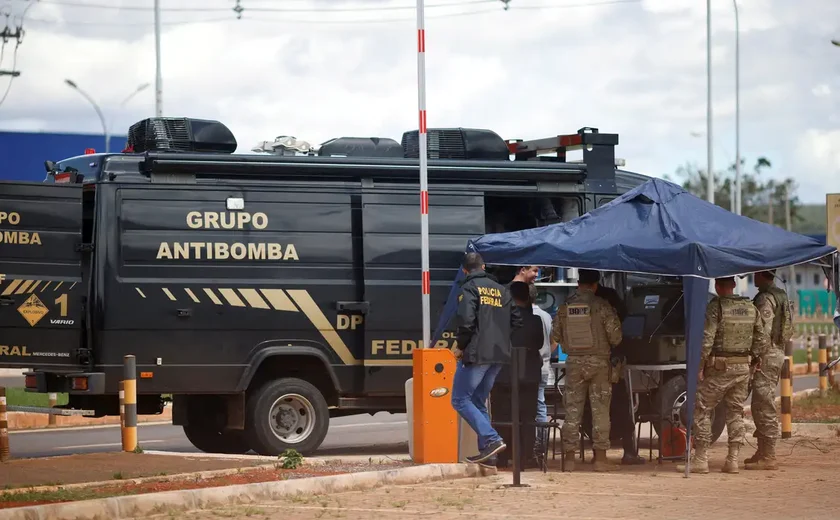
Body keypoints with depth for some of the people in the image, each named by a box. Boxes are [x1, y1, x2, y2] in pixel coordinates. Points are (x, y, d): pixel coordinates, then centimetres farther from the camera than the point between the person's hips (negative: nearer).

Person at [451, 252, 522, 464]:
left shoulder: (469, 288, -6)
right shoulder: (501, 290, 15)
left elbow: (466, 321, -18)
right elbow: (517, 321, 12)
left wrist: (460, 347, -4)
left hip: (476, 354, -7)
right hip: (499, 354, 7)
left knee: (460, 400, -1)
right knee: (479, 401, 16)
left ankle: (492, 439, -15)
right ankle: (486, 449, 9)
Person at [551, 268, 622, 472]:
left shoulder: (565, 306, 0)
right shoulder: (601, 306, -9)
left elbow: (555, 336, 5)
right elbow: (615, 336, -8)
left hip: (573, 362, 2)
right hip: (598, 361, -2)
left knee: (572, 409, 7)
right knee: (600, 409, 3)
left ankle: (569, 458, 7)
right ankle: (600, 458, 2)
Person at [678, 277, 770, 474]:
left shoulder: (715, 308, -12)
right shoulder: (751, 309, 7)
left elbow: (706, 341, -17)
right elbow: (763, 341, 9)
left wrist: (699, 367, -10)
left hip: (718, 368, -6)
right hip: (743, 368, 6)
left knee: (701, 410, 2)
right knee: (736, 413, 13)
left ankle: (700, 459, -1)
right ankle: (733, 460, 10)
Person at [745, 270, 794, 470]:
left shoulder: (765, 299, -15)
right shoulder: (781, 296, 16)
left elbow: (764, 332, -22)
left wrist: (756, 359, -21)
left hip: (767, 356, -10)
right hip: (778, 353, 10)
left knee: (764, 406, -9)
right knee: (765, 405, 17)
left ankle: (767, 457, -10)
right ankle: (764, 452, 23)